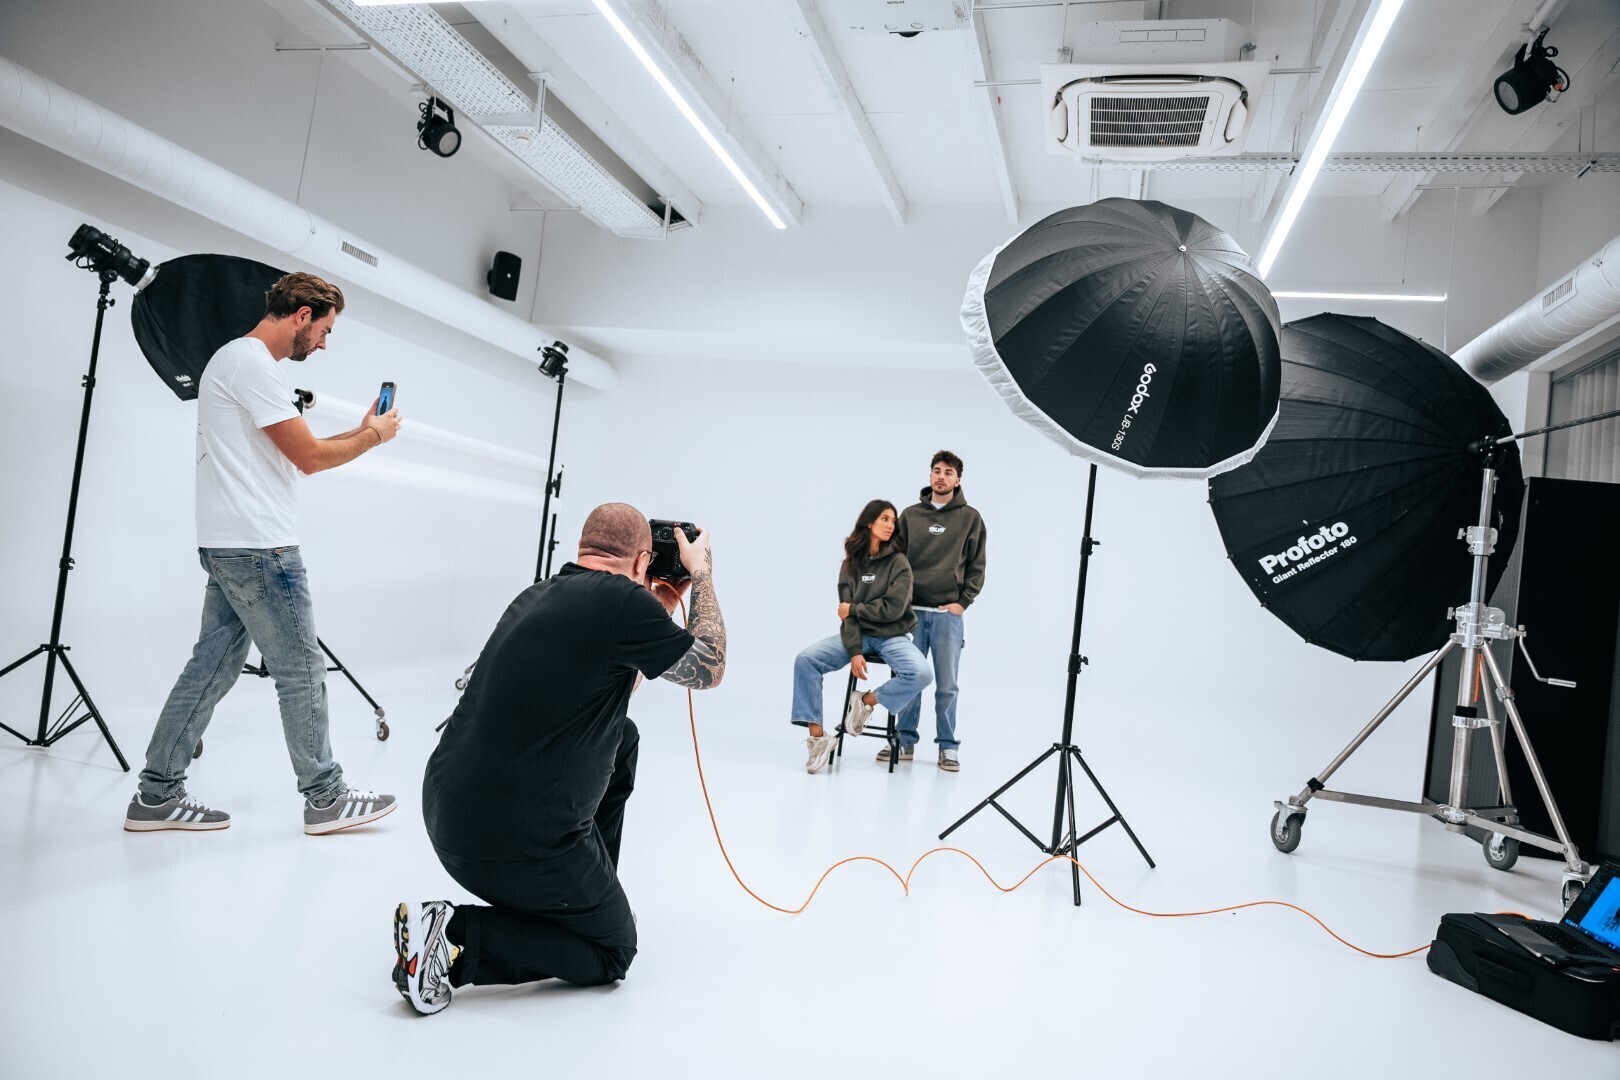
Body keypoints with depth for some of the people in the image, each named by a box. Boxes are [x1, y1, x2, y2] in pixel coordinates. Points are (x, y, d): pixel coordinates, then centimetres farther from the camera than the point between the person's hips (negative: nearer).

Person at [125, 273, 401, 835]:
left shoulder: (236, 360, 21)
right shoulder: (253, 363, -13)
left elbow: (297, 452, 22)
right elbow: (309, 457, -14)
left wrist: (359, 433, 18)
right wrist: (373, 436, 0)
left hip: (230, 549, 10)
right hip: (258, 549, -10)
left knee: (213, 666, 12)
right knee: (302, 672, -3)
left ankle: (157, 795, 19)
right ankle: (326, 799, 7)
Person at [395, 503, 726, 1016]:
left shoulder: (539, 595, 10)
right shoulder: (622, 600, -14)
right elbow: (709, 671, 1)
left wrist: (658, 612, 26)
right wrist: (702, 574, 10)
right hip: (516, 843, -8)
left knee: (620, 737, 24)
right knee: (612, 952, 14)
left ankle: (589, 894, 30)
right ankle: (456, 937, -3)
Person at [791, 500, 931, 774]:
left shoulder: (898, 562, -5)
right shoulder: (851, 563, 3)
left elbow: (893, 609, -14)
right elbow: (847, 612, -4)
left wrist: (854, 609, -7)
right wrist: (854, 651, -16)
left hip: (892, 636, -2)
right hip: (858, 634, 2)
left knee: (920, 674, -31)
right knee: (805, 660, -18)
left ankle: (866, 700, -6)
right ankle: (818, 736, -13)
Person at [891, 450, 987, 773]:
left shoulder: (970, 518, 4)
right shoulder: (910, 514, 8)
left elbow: (976, 567, 4)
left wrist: (963, 602, -5)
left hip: (948, 613, -1)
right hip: (911, 611, 2)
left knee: (946, 685, 2)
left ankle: (948, 747, 12)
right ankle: (905, 742, 16)